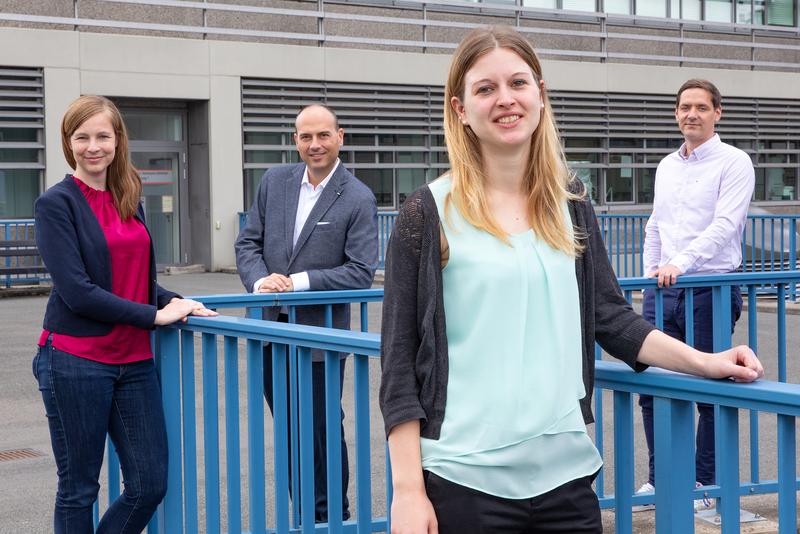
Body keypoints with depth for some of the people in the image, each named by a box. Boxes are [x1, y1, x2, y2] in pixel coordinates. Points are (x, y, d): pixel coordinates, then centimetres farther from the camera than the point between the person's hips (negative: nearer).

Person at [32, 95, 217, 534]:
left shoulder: (128, 200, 12)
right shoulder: (57, 204, -7)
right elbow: (76, 291, -15)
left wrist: (177, 302, -1)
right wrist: (154, 315, -13)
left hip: (134, 361, 6)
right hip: (76, 362, -6)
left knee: (150, 485, 7)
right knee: (78, 490, 6)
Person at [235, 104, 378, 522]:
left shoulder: (358, 199, -9)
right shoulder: (274, 181, 5)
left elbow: (360, 272, -12)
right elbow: (248, 242, 7)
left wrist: (299, 281, -20)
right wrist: (260, 281, -13)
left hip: (320, 334, -4)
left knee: (321, 432, 4)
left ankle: (331, 517, 20)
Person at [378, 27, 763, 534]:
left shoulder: (570, 203, 9)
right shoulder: (430, 213, -3)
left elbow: (610, 316, 11)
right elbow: (400, 359, -4)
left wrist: (704, 362, -3)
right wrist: (408, 490, -9)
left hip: (567, 470, 4)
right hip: (465, 480, -3)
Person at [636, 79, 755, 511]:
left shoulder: (733, 162, -5)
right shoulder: (666, 167, 15)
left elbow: (725, 224, -18)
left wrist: (680, 263, -27)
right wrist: (651, 274, 12)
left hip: (711, 289, -6)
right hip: (663, 291, 6)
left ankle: (704, 484, 14)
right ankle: (659, 481, 19)